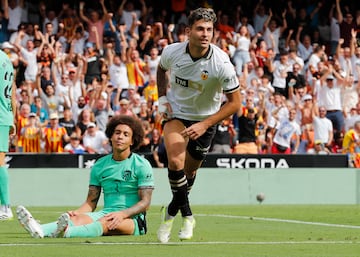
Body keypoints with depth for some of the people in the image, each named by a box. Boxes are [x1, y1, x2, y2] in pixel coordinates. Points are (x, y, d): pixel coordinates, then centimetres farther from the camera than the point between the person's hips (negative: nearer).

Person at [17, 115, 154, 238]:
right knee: (79, 218, -28)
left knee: (107, 222, -38)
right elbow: (91, 201, 13)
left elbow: (145, 202, -6)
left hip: (132, 220, -4)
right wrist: (76, 212, -9)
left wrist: (122, 214, -23)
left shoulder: (141, 165, 0)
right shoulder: (100, 165, 14)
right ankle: (39, 231, -59)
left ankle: (66, 232, -68)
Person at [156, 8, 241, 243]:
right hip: (176, 113, 0)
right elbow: (162, 69, 10)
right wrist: (162, 98, -2)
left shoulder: (221, 63, -25)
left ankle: (172, 211, 36)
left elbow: (234, 102, -17)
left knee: (189, 171, 9)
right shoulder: (172, 52, -18)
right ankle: (187, 215, -7)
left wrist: (204, 125, -23)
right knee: (175, 161, -22)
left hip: (205, 118, 0)